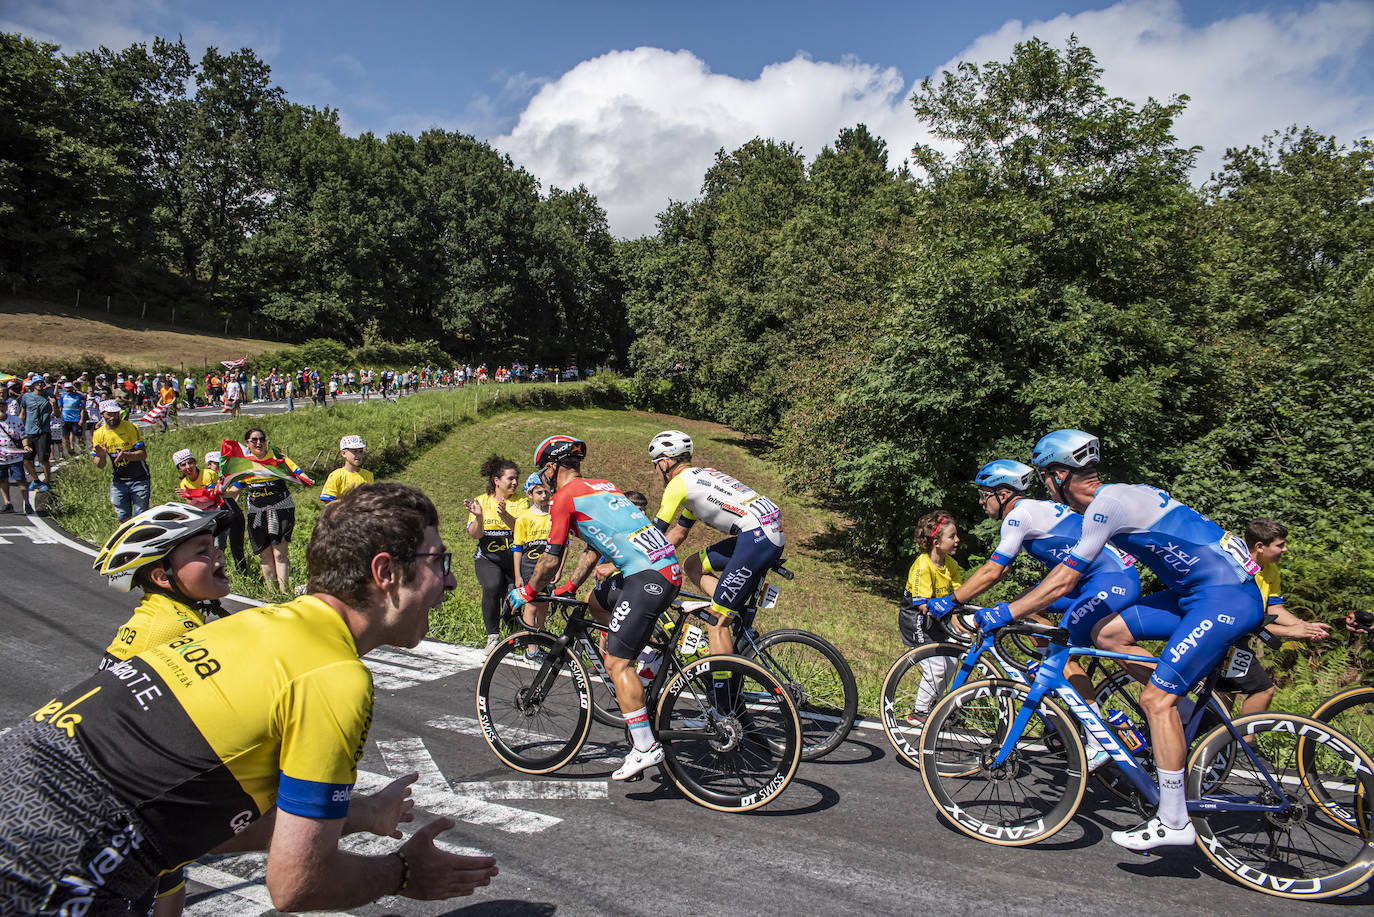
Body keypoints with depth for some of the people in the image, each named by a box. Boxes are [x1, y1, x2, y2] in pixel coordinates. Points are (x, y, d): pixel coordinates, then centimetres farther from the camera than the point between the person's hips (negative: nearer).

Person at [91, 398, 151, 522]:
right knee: (123, 518, 3)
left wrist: (125, 455, -30)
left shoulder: (131, 427, -8)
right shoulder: (99, 434, 2)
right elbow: (100, 465, 4)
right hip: (118, 482, 3)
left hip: (139, 479, -3)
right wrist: (101, 457, -19)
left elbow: (143, 454, -13)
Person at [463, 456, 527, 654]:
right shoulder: (482, 500, 4)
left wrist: (505, 515, -35)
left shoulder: (521, 502, 2)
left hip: (514, 559, 1)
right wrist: (478, 517, -26)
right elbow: (474, 535, -6)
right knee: (492, 587, -28)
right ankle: (493, 636, -16)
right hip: (487, 558, -1)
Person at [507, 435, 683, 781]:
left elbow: (551, 560, 1)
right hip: (669, 569, 9)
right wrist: (567, 588, 35)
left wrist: (526, 592, 17)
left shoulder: (565, 496, -1)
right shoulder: (604, 487, 25)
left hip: (648, 576, -9)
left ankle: (645, 748, -4)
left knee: (617, 663, -5)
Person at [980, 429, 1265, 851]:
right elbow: (1068, 568, 23)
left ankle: (1174, 822, -1)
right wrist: (1023, 603, 25)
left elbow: (1064, 580, -18)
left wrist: (1006, 612, -12)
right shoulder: (1117, 496, 13)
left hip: (1227, 598, -9)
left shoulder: (1108, 503, -17)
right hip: (1198, 590, 9)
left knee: (1156, 699, -10)